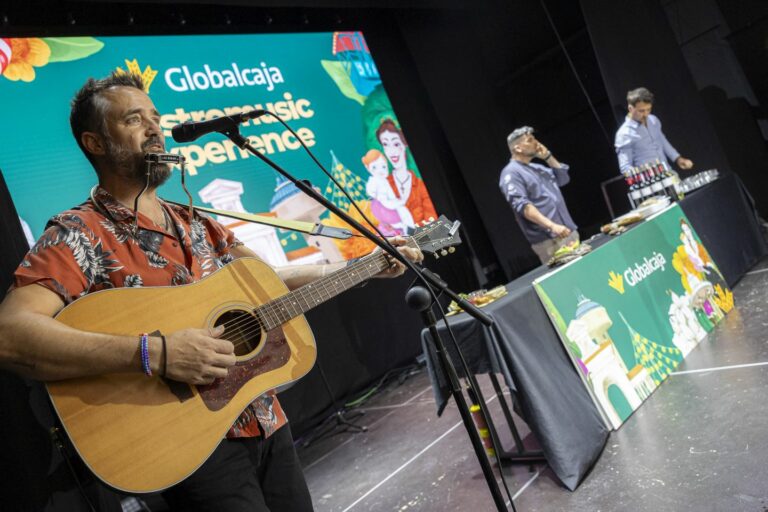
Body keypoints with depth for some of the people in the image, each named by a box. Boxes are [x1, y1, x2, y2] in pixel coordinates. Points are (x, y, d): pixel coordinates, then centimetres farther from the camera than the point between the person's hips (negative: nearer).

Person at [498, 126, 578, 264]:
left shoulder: (538, 168, 21)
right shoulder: (511, 173, -8)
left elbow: (563, 178, 23)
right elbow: (522, 206, -21)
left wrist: (548, 157, 11)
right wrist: (552, 226, -30)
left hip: (569, 233, 9)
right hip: (548, 241, -9)